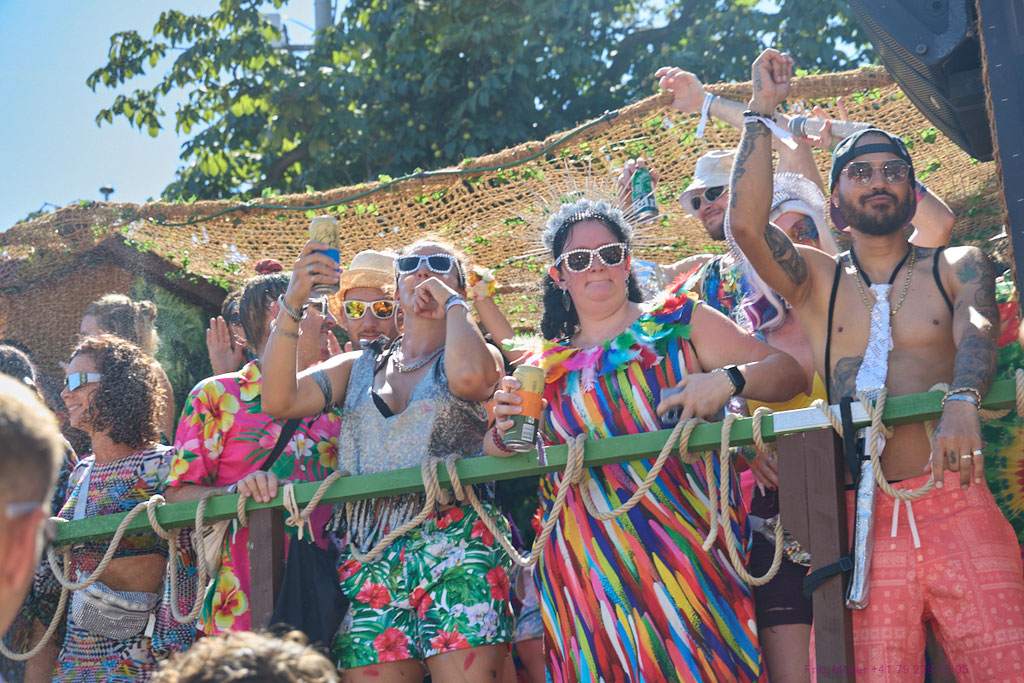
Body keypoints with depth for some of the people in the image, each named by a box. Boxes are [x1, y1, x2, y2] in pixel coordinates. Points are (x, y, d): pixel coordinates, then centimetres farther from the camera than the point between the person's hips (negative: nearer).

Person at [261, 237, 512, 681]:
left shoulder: (479, 354, 12)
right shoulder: (357, 368, 22)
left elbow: (469, 377, -14)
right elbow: (280, 401, 6)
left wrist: (454, 303, 4)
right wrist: (292, 303, -3)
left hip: (455, 558, -3)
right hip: (367, 563, 3)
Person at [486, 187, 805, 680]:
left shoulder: (680, 322, 6)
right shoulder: (545, 365, 14)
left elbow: (786, 371, 0)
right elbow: (495, 455, 20)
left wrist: (728, 379, -19)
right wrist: (505, 434, -2)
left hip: (686, 549, -2)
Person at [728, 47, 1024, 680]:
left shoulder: (957, 266, 15)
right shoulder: (817, 279, 17)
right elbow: (747, 223, -1)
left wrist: (962, 402, -29)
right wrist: (763, 108, 4)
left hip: (959, 507, 0)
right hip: (861, 522, 1)